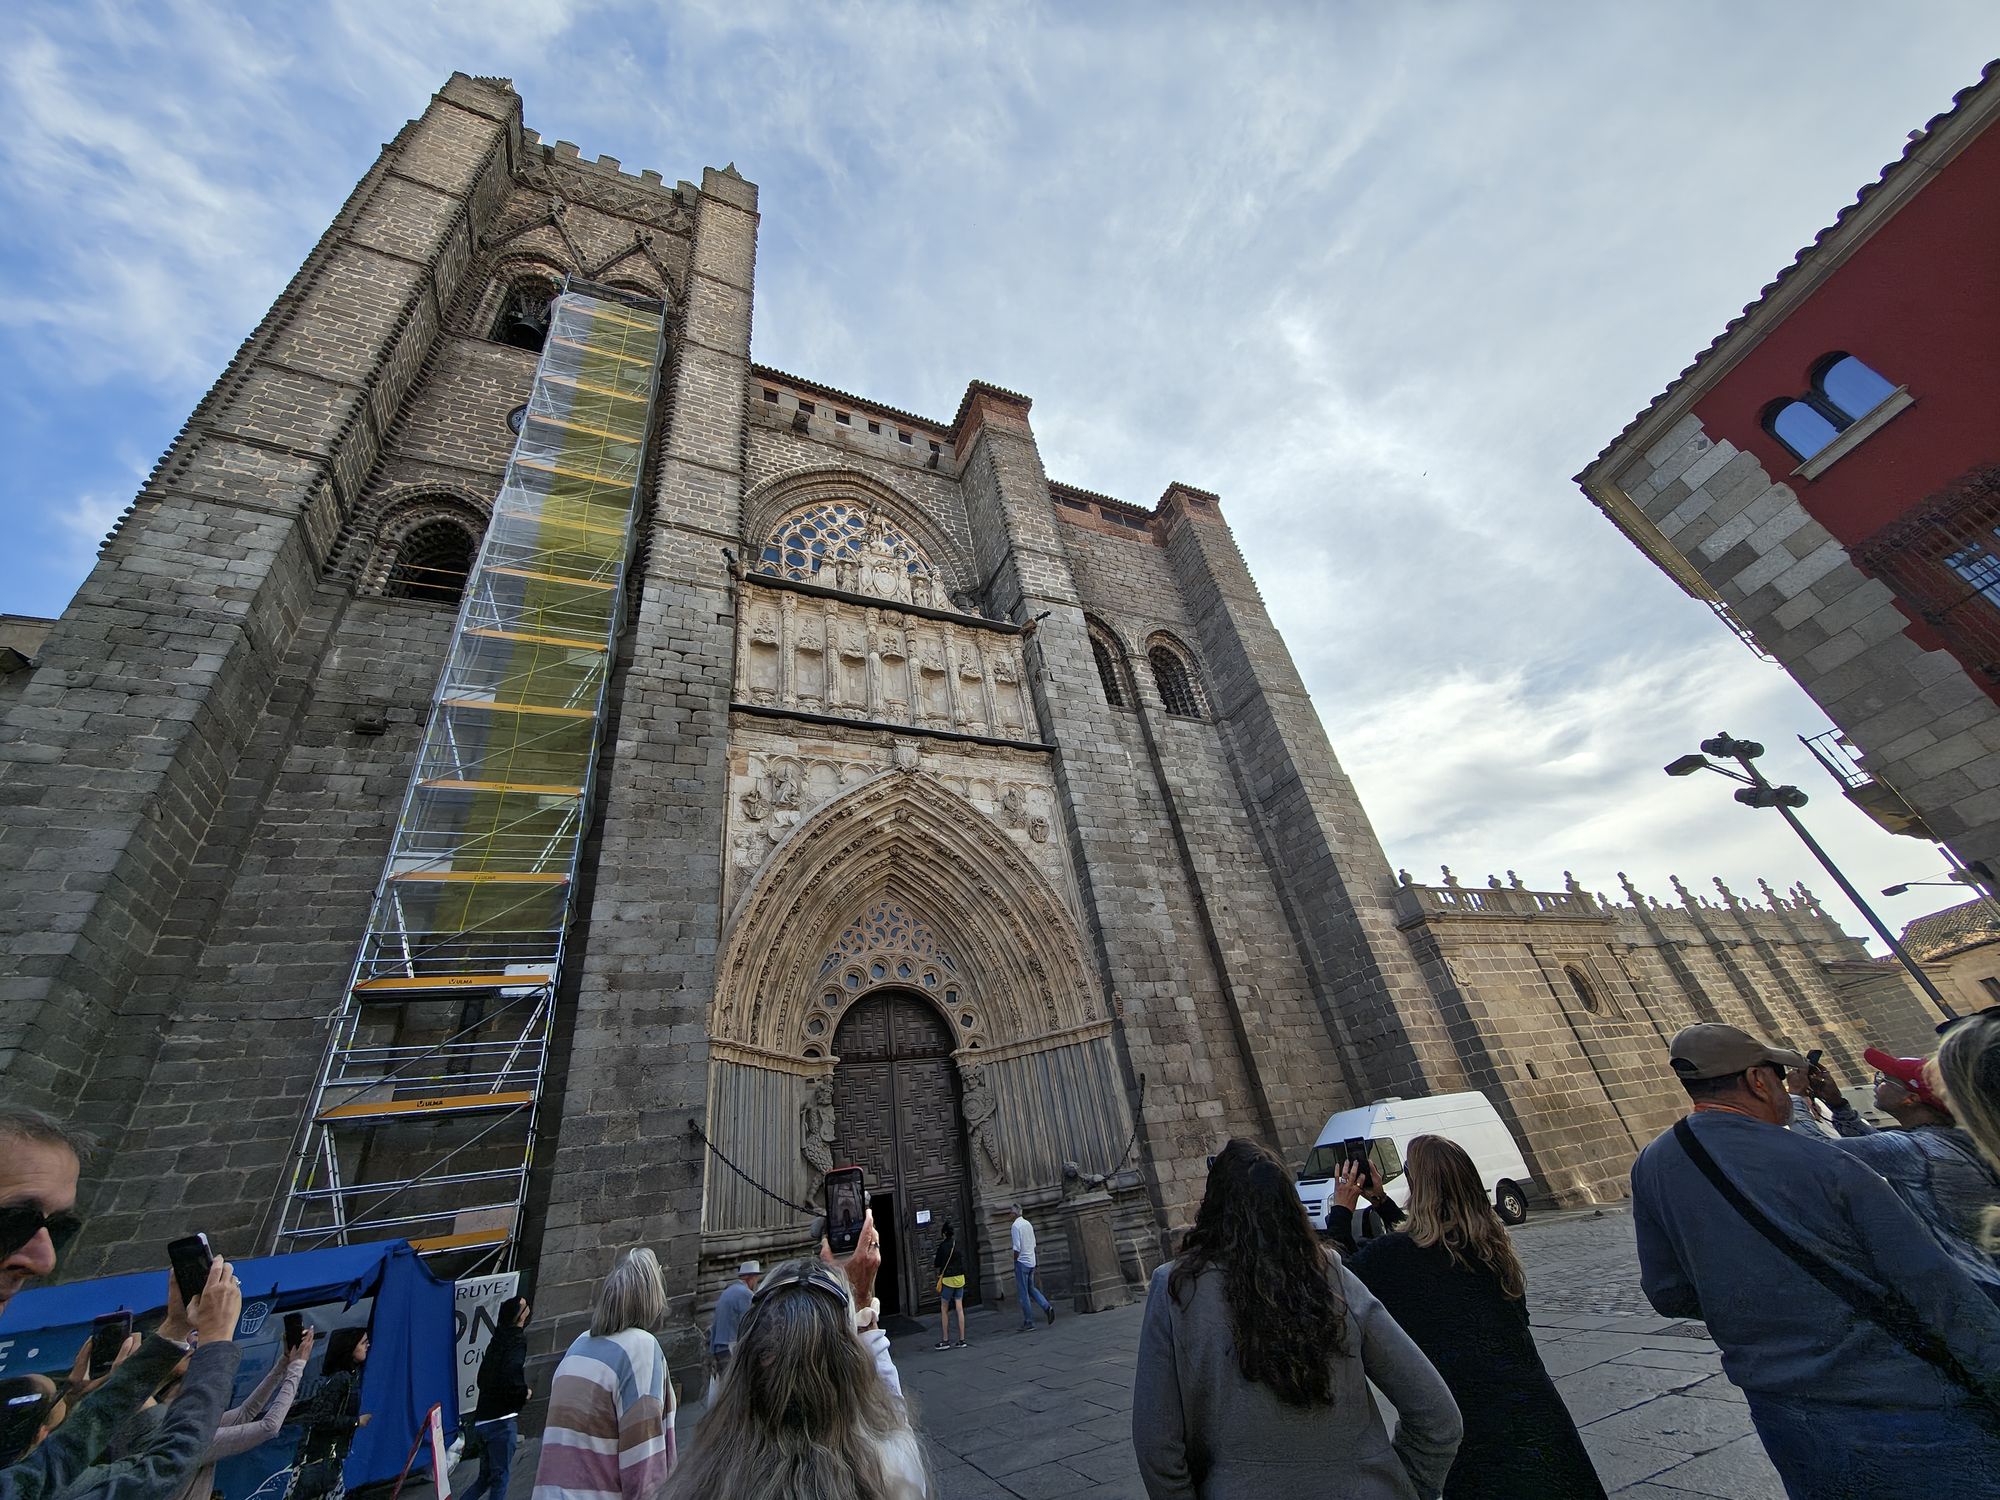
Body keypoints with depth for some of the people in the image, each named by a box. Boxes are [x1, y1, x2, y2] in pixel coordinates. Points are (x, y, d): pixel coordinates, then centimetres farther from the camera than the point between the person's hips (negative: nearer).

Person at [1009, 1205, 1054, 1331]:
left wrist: (1014, 1263, -8)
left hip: (1022, 1261, -7)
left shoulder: (1016, 1225, -15)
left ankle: (1028, 1322, 6)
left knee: (1023, 1293, 2)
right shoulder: (1028, 1224, 9)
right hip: (1031, 1261, 7)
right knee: (1031, 1288, 18)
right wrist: (1031, 1257, 19)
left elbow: (1017, 1248, -18)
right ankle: (1047, 1307, 2)